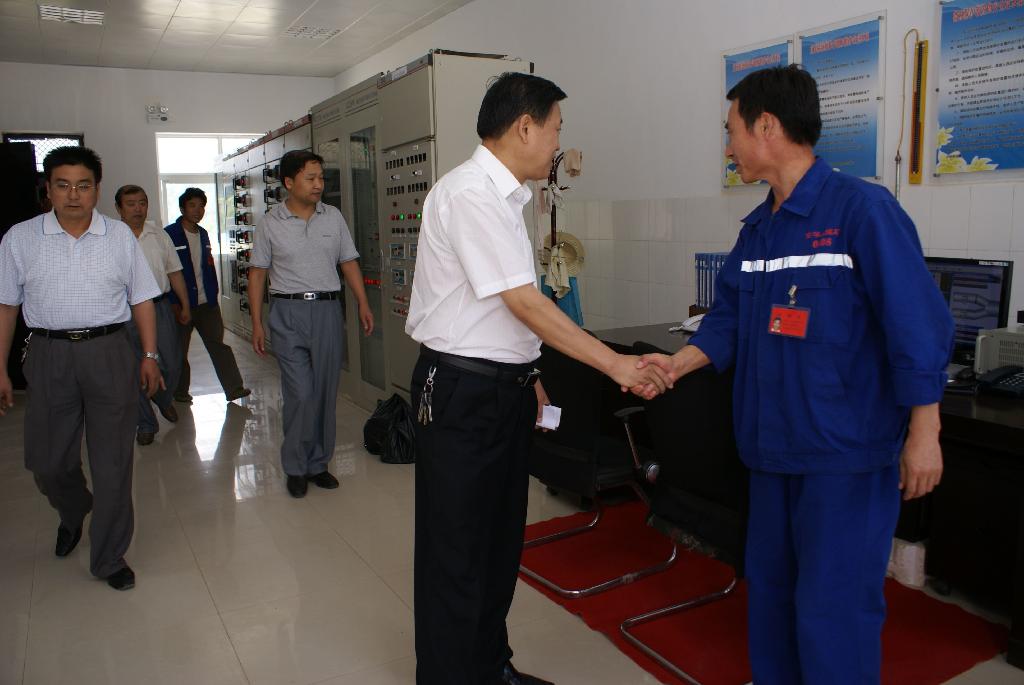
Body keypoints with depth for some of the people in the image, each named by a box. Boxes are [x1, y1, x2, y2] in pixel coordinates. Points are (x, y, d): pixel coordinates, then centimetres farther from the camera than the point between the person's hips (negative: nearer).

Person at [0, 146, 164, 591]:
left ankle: (109, 558, 19)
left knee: (113, 462, 4)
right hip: (49, 355, 1)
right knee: (48, 461, 10)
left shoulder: (120, 236, 4)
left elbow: (141, 299, 6)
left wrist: (149, 356, 1)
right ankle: (72, 514, 45)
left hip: (109, 353, 0)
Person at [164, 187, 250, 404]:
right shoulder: (170, 234, -8)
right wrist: (173, 303, -14)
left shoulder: (203, 234, 12)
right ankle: (180, 392, 23)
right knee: (179, 350, 9)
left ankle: (234, 388, 0)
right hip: (182, 304, -5)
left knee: (218, 344, 1)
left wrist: (213, 294, 11)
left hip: (207, 303, 5)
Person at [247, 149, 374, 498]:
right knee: (301, 394, -7)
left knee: (325, 393, 7)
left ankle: (318, 464, 21)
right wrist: (257, 323, -1)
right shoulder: (270, 223, 1)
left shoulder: (333, 217, 8)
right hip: (288, 314, -3)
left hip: (328, 310, 3)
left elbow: (349, 263, 11)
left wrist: (363, 304, 1)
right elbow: (257, 273, 4)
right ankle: (295, 467, 11)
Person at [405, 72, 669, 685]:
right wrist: (616, 364, -19)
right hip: (461, 392, -10)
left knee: (500, 539, 19)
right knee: (457, 550, 3)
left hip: (505, 387, 10)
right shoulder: (469, 194, -18)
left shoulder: (505, 195, 12)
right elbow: (524, 302, -22)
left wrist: (525, 375, 19)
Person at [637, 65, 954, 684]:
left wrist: (924, 434, -14)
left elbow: (918, 324, -15)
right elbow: (730, 318, 13)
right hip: (774, 446, 8)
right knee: (770, 590, 19)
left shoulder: (862, 208, -14)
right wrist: (679, 364, -3)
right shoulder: (759, 227, 9)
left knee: (832, 609, 2)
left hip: (847, 451, -7)